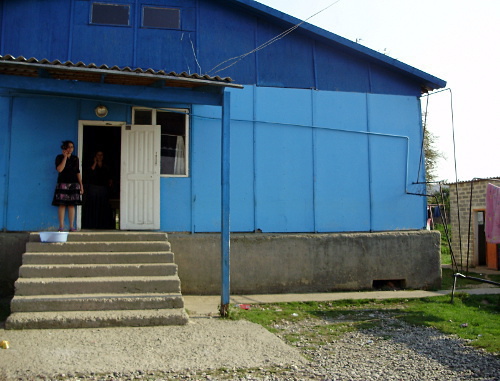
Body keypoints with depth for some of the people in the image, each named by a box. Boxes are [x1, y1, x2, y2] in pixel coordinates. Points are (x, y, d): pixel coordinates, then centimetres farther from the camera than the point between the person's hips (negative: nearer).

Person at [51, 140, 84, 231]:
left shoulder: (75, 159, 13)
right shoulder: (59, 157, 2)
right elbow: (59, 169, -14)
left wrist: (81, 184, 9)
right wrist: (65, 157, -11)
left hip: (74, 184, 3)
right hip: (63, 184, -3)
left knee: (72, 205, 1)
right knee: (62, 205, -6)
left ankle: (71, 226, 3)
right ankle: (61, 226, -4)